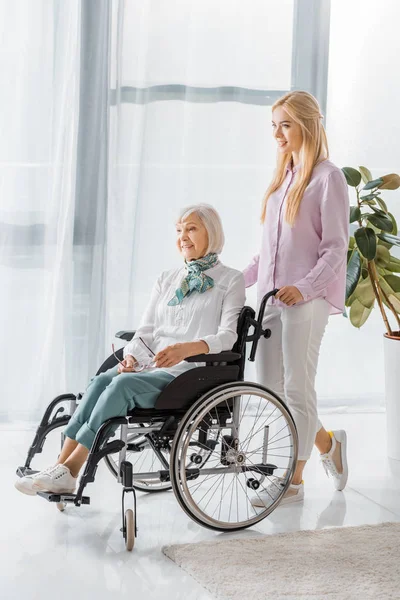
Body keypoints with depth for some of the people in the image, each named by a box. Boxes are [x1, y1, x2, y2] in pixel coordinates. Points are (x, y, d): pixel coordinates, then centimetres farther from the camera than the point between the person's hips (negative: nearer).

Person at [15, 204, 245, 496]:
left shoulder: (231, 280, 5)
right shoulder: (167, 279, 22)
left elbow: (227, 337, -7)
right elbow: (146, 330, 16)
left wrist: (187, 348, -27)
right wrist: (131, 357, -6)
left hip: (192, 374, -5)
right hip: (153, 367, 5)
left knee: (124, 384, -31)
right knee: (103, 379, -26)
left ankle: (70, 470, -31)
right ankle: (62, 467, -33)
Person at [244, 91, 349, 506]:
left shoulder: (327, 178, -6)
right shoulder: (283, 177, 16)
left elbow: (336, 247, -11)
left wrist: (304, 286, -22)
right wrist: (240, 279, 11)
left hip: (307, 299, -8)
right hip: (271, 298, 8)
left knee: (297, 388, -4)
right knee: (269, 387, 9)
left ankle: (293, 481, 6)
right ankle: (328, 444, 29)